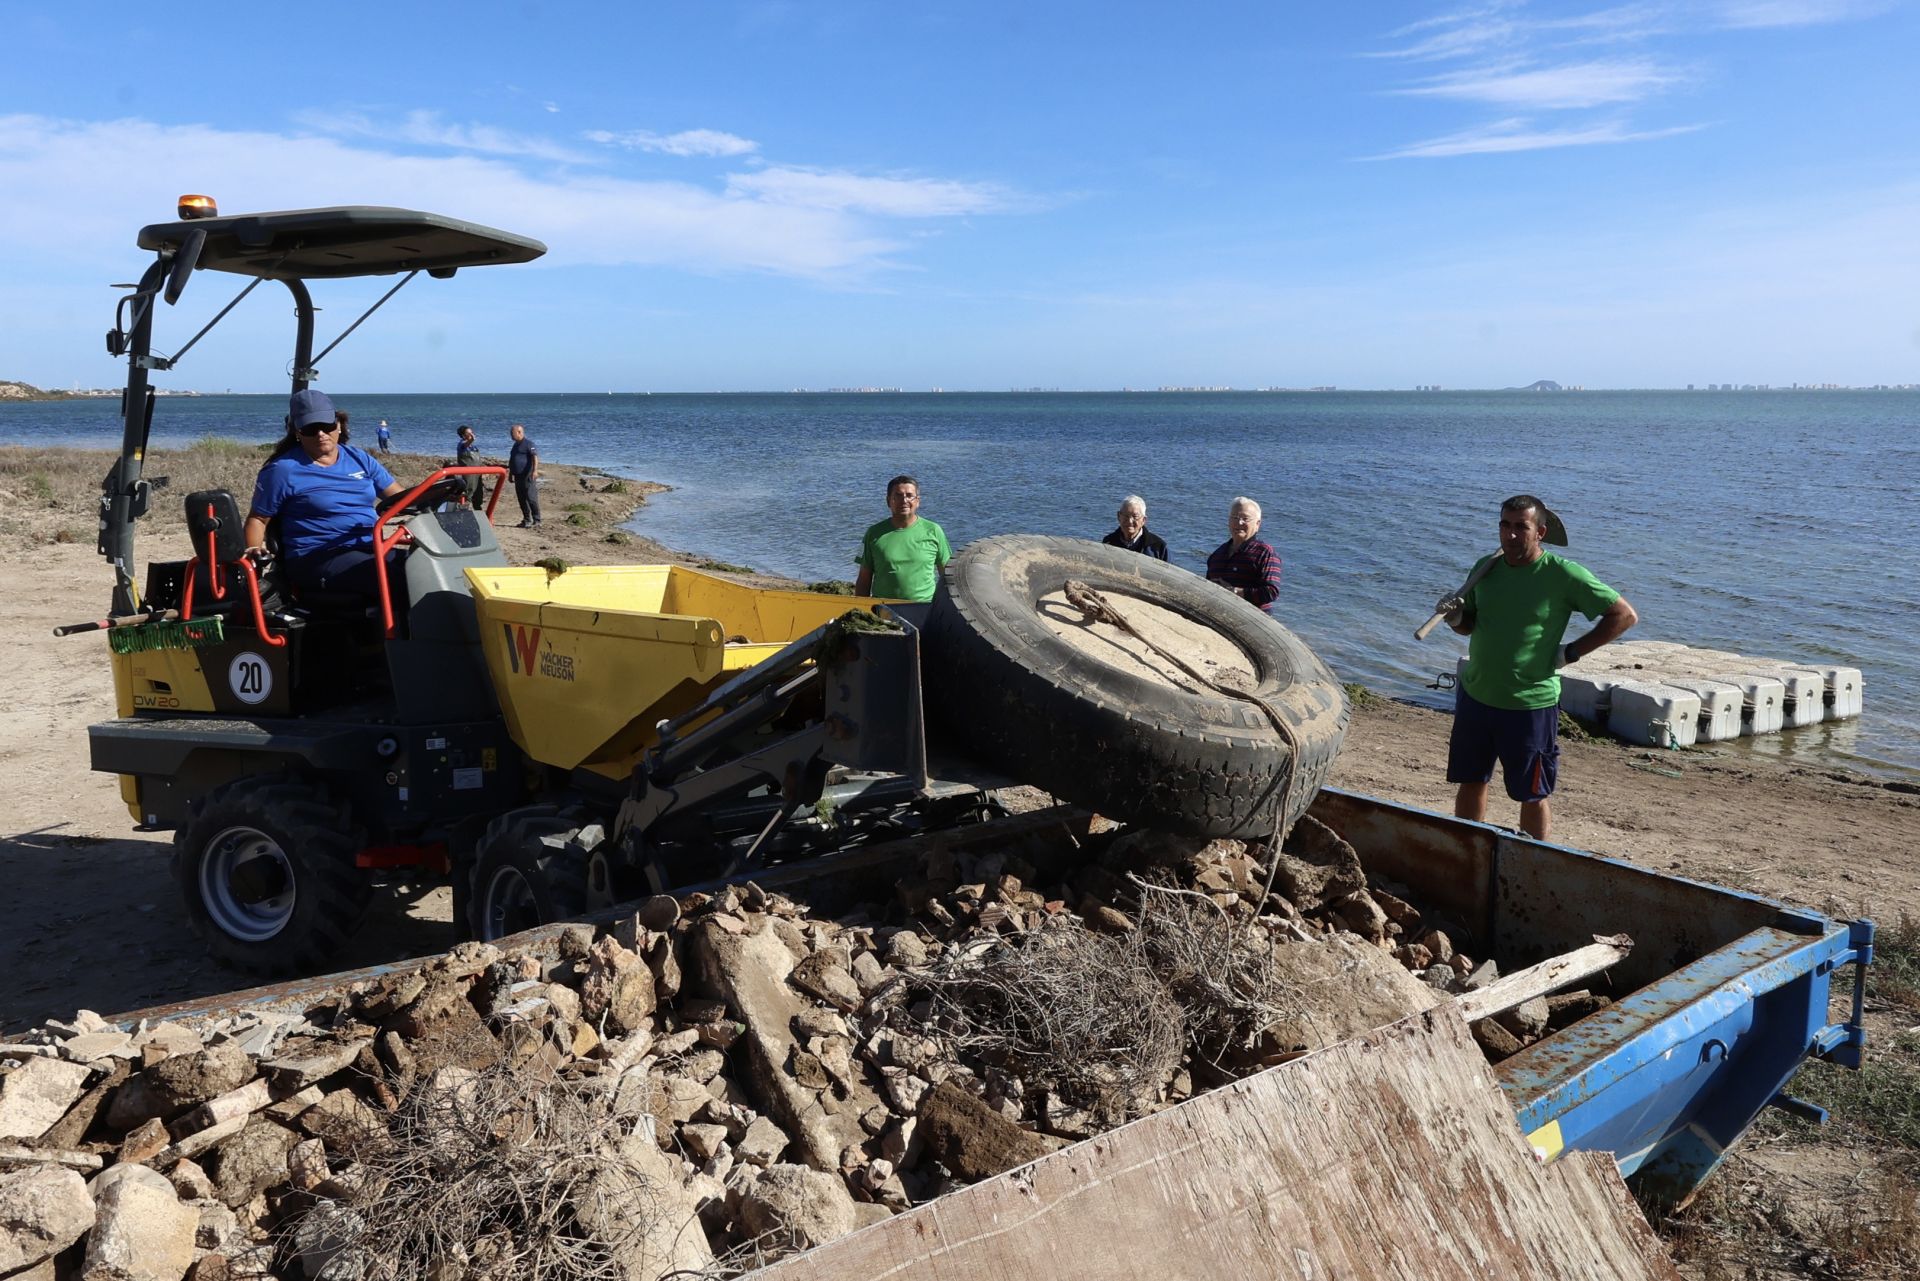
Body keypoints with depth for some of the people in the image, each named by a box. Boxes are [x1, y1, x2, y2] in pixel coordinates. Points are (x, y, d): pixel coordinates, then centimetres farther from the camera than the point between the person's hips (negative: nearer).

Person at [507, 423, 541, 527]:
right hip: (518, 476, 9)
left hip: (527, 476, -9)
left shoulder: (528, 443, -9)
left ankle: (536, 521, -9)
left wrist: (535, 470, -30)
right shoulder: (516, 445, 20)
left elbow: (535, 457, -19)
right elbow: (512, 460, 31)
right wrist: (509, 469, 30)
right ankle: (527, 520, 17)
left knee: (531, 498, -11)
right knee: (522, 499, 10)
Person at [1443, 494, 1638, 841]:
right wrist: (1455, 617, -7)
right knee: (1470, 783, 13)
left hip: (1530, 705, -5)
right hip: (1474, 695, 5)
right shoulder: (1486, 568, 4)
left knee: (1532, 796, 6)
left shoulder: (1563, 575, -12)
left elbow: (1624, 615, -8)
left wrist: (1571, 652, -11)